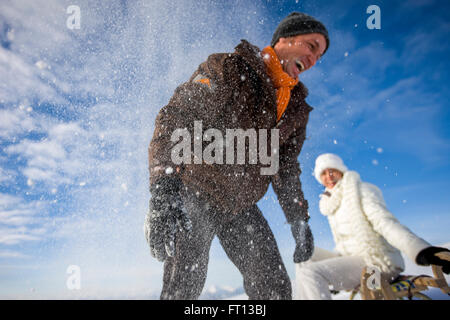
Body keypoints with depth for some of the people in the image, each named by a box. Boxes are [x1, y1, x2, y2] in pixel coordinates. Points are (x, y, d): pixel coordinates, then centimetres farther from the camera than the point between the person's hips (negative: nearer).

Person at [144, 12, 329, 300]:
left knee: (275, 289, 3)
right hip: (195, 196, -6)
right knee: (183, 289, -10)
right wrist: (164, 189, -34)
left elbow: (286, 168, 18)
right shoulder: (229, 69, -12)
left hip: (241, 207, 6)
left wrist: (299, 219, 14)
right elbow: (174, 119, -21)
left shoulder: (297, 107, 8)